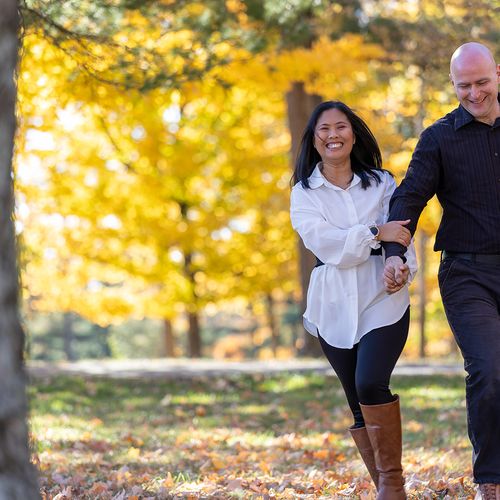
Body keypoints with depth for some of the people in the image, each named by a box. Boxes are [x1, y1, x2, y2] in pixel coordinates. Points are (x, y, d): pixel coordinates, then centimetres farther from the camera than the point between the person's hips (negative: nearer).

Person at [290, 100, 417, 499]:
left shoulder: (381, 182, 7)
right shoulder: (304, 192, 6)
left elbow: (401, 235, 0)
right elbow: (321, 239, -10)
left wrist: (405, 267, -21)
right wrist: (376, 234, -19)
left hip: (382, 299, -2)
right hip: (335, 305, 2)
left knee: (370, 384, -22)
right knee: (358, 404, 6)